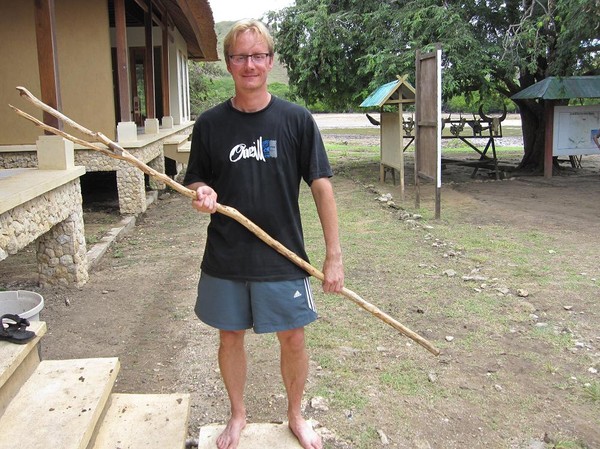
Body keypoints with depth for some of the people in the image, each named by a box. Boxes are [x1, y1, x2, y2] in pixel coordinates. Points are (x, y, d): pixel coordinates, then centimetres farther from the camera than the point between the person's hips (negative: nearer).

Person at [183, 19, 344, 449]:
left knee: (293, 338, 8)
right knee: (230, 336, 14)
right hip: (225, 257, 2)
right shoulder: (210, 123, -1)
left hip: (283, 256, -1)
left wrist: (334, 255, -9)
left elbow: (321, 186, -6)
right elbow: (195, 182, 9)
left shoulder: (296, 119, -6)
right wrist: (202, 194, -16)